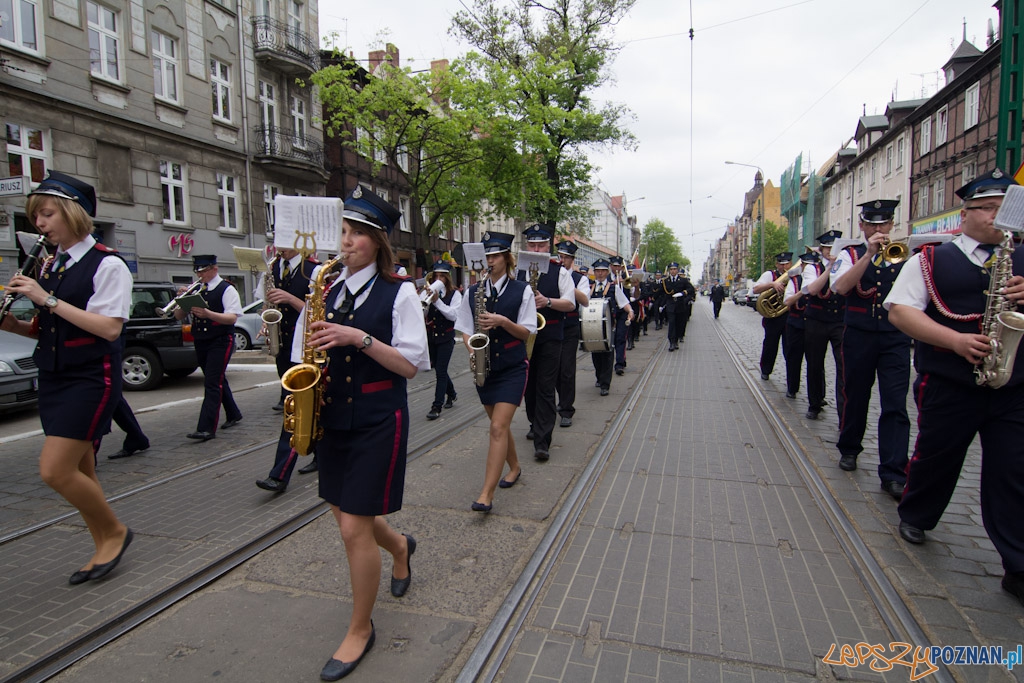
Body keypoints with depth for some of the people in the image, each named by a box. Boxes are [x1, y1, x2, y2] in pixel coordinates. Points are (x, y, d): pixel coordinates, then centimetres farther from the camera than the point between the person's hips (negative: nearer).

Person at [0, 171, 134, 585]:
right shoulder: (49, 268, 12)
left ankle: (114, 531, 10)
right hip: (53, 378, 8)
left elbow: (109, 328, -19)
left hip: (91, 379, -8)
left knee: (55, 470, -11)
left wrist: (48, 300, -18)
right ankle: (105, 549, 23)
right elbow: (50, 329, 18)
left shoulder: (107, 264, -10)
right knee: (78, 473, 11)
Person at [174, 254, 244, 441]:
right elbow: (179, 316, 9)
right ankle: (233, 415, 31)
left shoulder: (226, 289, -6)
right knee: (218, 380, 16)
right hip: (200, 342, 7)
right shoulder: (196, 290, 11)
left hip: (220, 341, -7)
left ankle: (206, 428, -13)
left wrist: (208, 314, -32)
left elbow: (232, 318, -18)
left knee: (212, 383, -12)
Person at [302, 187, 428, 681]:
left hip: (378, 422, -6)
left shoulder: (399, 292, -8)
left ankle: (360, 629, 21)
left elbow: (410, 364, -13)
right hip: (333, 418, 6)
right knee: (345, 516, 17)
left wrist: (359, 338, -23)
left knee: (354, 528, -3)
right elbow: (309, 351, 15)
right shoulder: (329, 290, 8)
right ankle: (400, 546, 50)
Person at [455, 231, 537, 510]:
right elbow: (465, 329, 8)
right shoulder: (473, 291, 5)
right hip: (485, 367, 4)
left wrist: (502, 321, -20)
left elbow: (526, 332, -4)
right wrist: (472, 349, -11)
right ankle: (514, 468, 40)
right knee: (500, 425, 16)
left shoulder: (522, 291, -3)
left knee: (498, 427, -11)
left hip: (513, 367, -4)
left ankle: (486, 494, -10)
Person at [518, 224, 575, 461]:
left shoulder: (560, 271, -1)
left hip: (549, 337, -3)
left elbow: (570, 303, -6)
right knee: (529, 385, 14)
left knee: (545, 387, -6)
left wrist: (547, 301, -23)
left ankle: (542, 441, -6)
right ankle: (536, 425, 34)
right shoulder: (517, 271, 7)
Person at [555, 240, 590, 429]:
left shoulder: (580, 278, 0)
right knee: (554, 369, 11)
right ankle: (564, 402, 31)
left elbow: (585, 300, -17)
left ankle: (566, 411, 3)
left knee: (567, 370, -6)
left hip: (570, 330, -3)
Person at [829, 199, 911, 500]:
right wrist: (869, 254, -17)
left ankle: (893, 473, -4)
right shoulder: (851, 255, 5)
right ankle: (849, 449, 33)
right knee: (856, 397, 12)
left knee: (895, 404, -6)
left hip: (896, 337, 1)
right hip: (860, 337, 0)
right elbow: (841, 287, -15)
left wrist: (895, 254, -15)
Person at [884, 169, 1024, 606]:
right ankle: (914, 517, 36)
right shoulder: (931, 260, 2)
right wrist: (955, 340, -18)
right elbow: (899, 309, -6)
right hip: (948, 385, -2)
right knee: (936, 456, 11)